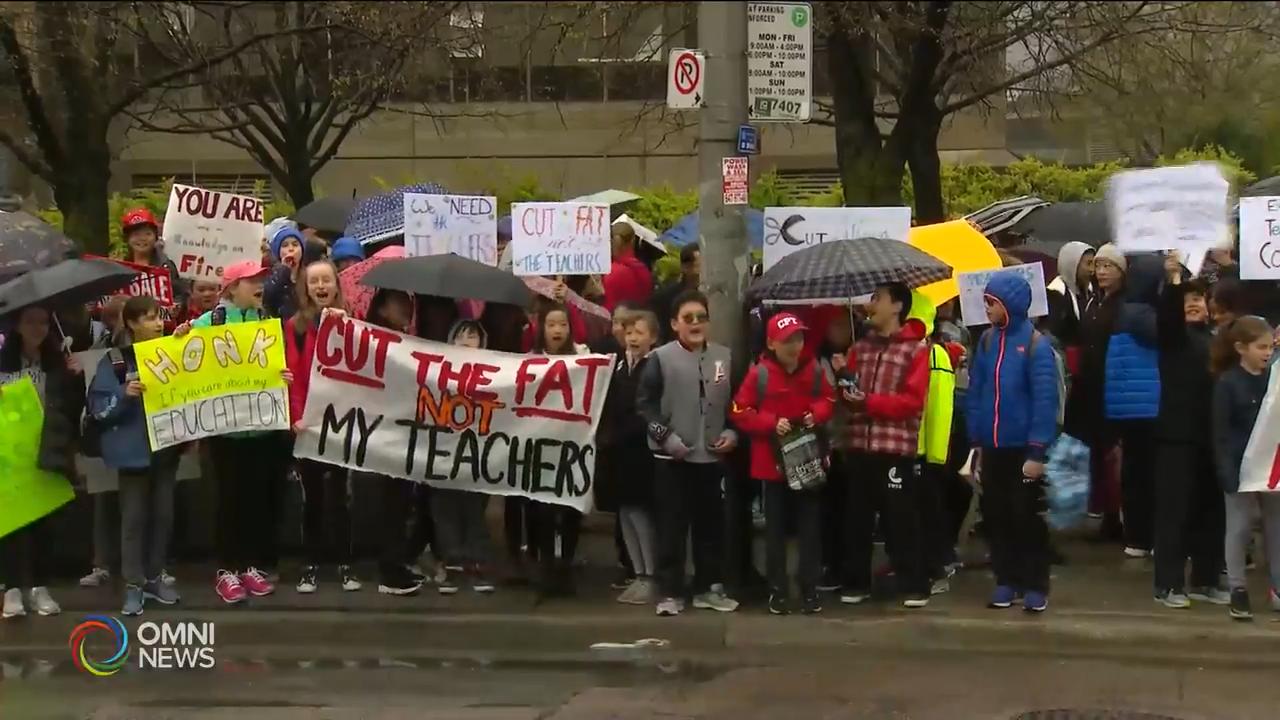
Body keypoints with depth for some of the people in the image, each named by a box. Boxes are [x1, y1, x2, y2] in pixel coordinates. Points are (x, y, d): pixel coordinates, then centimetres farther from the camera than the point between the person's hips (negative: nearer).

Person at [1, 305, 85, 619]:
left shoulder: (58, 363, 6)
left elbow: (74, 409, 5)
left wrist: (76, 378, -9)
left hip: (46, 453, 2)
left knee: (43, 518, 6)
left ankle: (40, 587, 13)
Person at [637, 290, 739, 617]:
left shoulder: (725, 357, 9)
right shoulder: (661, 357, -4)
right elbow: (644, 402, -5)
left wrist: (732, 433, 2)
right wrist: (666, 436, -13)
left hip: (712, 455, 4)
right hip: (671, 458, -4)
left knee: (711, 524, 10)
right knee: (672, 525, -1)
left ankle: (709, 588, 21)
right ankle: (670, 592, 4)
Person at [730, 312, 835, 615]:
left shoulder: (814, 370, -2)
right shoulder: (760, 374, -11)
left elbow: (828, 400, 11)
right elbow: (739, 412, -8)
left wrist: (817, 414, -10)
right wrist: (771, 423, -19)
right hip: (772, 461, -2)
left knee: (811, 525, 6)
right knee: (775, 528, 6)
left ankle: (810, 588, 15)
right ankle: (778, 590, 14)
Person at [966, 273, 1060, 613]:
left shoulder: (1036, 346, -12)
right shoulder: (986, 341, 3)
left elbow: (1045, 401, -14)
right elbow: (975, 392, 7)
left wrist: (1037, 451, -16)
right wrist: (977, 441, 5)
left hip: (1024, 449, -5)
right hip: (992, 448, 5)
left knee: (1027, 518, 3)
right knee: (996, 516, 11)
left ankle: (1035, 586, 12)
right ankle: (1006, 581, 22)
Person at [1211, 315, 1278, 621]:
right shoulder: (1227, 383, -9)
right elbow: (1221, 433, -10)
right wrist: (1228, 472, -15)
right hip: (1240, 466, -4)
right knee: (1239, 528, 4)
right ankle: (1238, 590, 11)